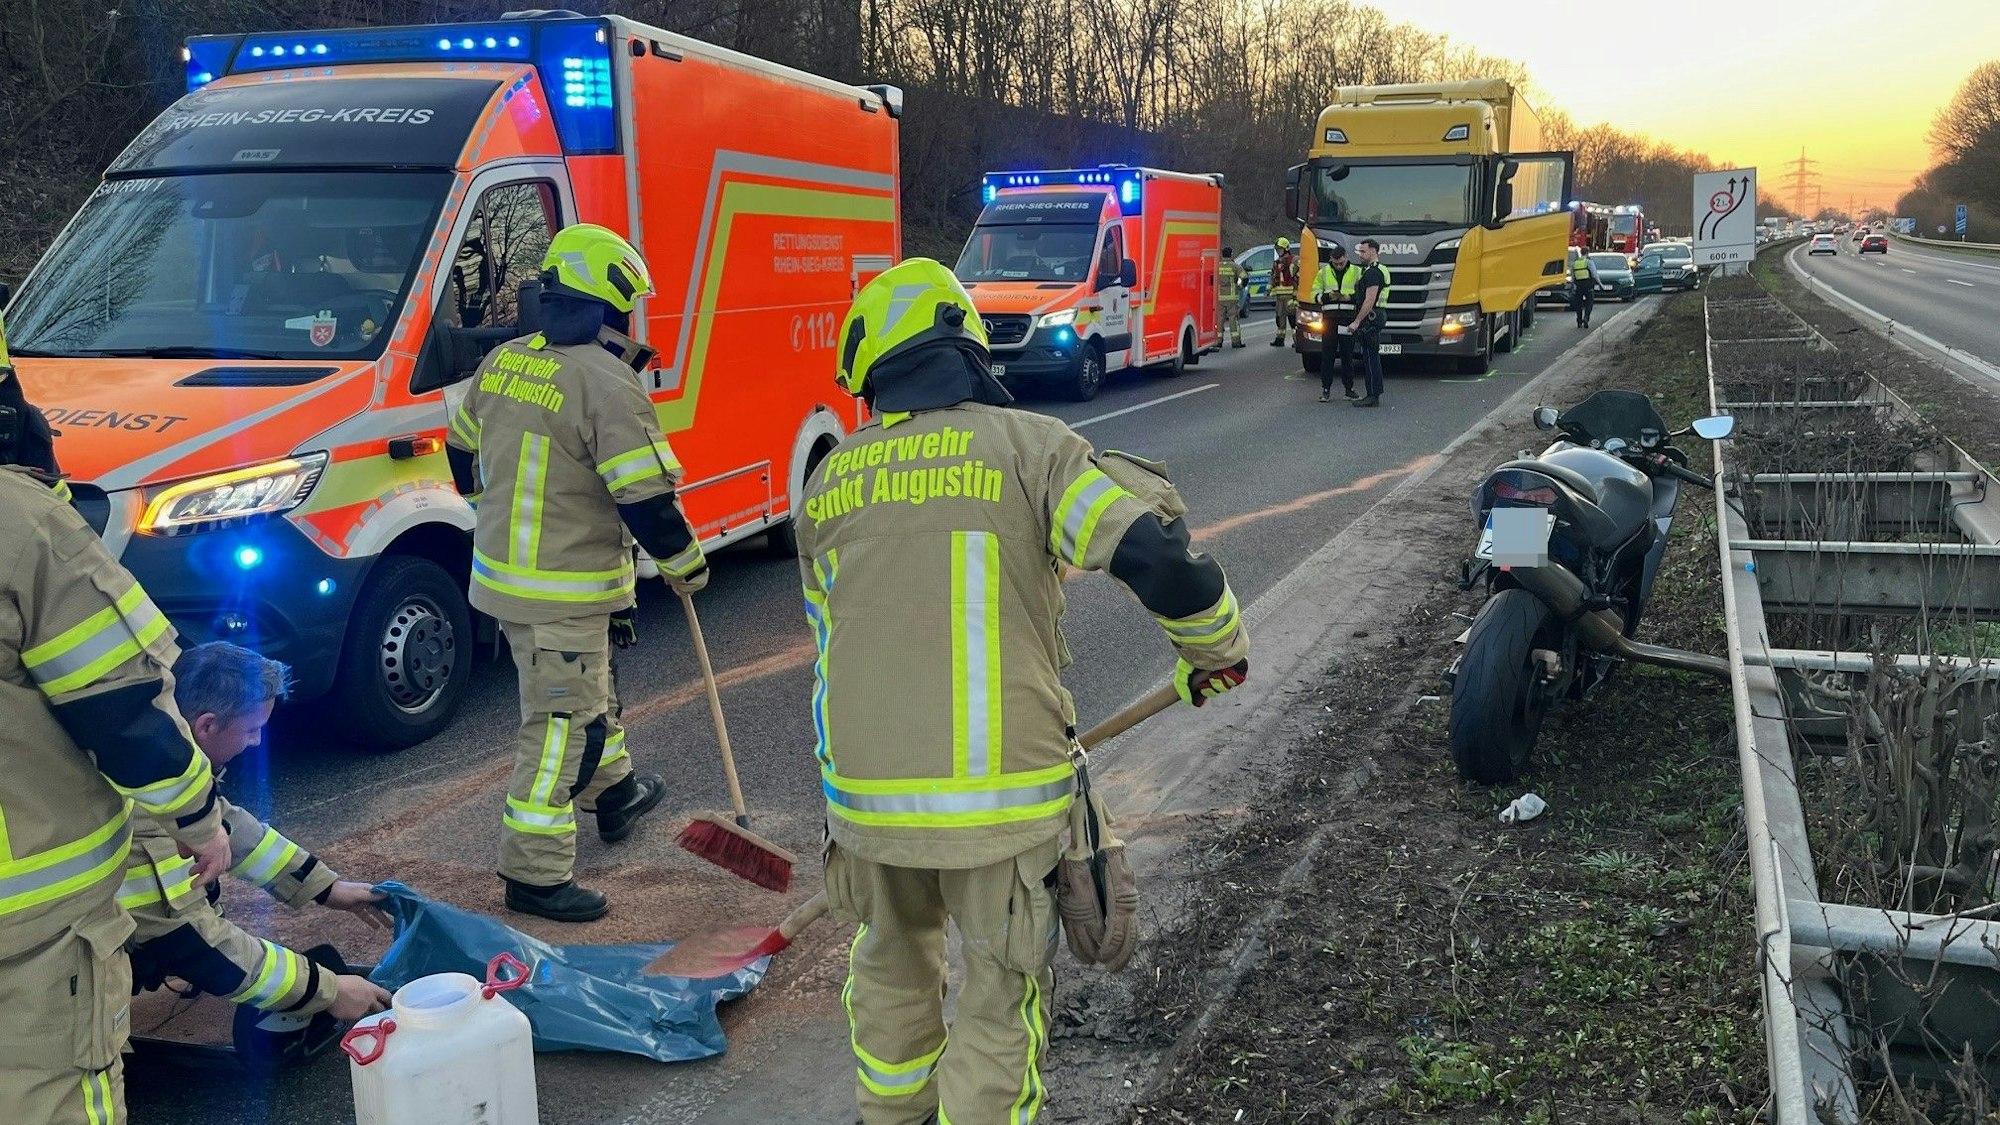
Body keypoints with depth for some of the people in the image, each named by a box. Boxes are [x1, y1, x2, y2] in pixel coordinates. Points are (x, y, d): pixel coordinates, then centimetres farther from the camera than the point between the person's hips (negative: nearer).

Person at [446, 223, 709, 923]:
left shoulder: (503, 362, 5)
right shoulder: (606, 384, -20)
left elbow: (464, 453, 18)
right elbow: (645, 498, -22)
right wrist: (686, 563, -5)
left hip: (501, 574, 9)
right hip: (564, 595, -9)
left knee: (589, 691, 27)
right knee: (561, 724, 0)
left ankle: (615, 793, 46)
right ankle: (535, 875, 7)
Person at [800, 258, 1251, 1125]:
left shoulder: (830, 482, 8)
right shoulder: (1025, 444, -6)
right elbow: (1157, 554, -17)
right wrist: (1215, 649, 2)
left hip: (865, 791, 5)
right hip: (998, 795, -4)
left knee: (891, 961, 28)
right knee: (998, 998, 13)